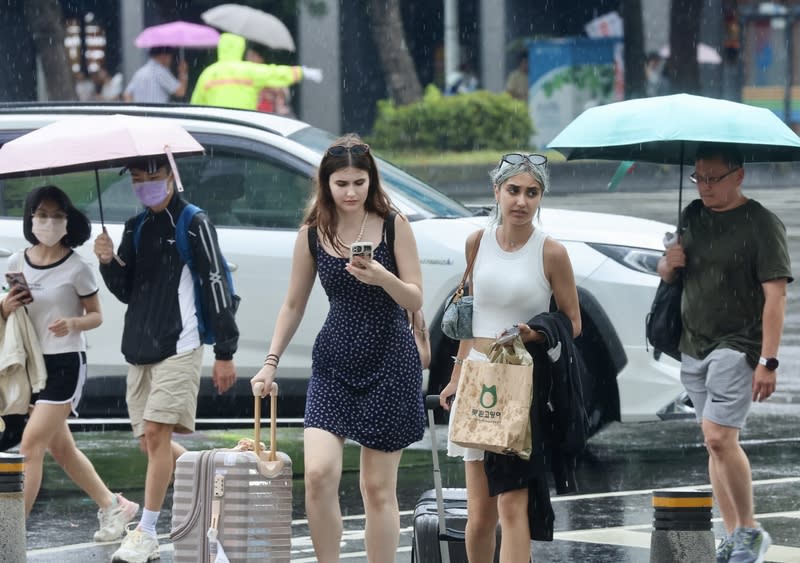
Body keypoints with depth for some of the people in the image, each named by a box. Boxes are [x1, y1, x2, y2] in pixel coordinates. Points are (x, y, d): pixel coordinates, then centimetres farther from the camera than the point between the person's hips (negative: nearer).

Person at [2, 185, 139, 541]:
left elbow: (96, 316, -1)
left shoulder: (76, 268, -8)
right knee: (61, 448, 13)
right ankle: (112, 506, 30)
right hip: (31, 363, 6)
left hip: (66, 363, -6)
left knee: (31, 445, -13)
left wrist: (73, 323, -22)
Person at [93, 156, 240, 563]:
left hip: (178, 346, -7)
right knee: (150, 440, 8)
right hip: (140, 347, 7)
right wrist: (108, 262, -4)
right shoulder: (135, 228, 16)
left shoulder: (194, 224, -5)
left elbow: (216, 288, -7)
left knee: (157, 433, -14)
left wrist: (225, 353, -10)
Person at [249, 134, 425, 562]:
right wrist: (271, 362, 7)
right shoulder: (312, 234, 3)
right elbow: (294, 305, 12)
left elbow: (416, 300, -4)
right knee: (318, 474, -16)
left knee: (378, 487, 2)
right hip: (333, 364, 2)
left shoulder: (393, 226, -2)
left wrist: (383, 278, -24)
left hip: (390, 364, -2)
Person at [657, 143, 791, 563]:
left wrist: (767, 361, -20)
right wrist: (668, 265, -2)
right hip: (694, 347, 7)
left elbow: (775, 295, -14)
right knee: (715, 445, 8)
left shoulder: (761, 224, -10)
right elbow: (669, 276, 24)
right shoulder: (693, 216, 12)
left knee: (720, 436, -19)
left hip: (737, 346, -7)